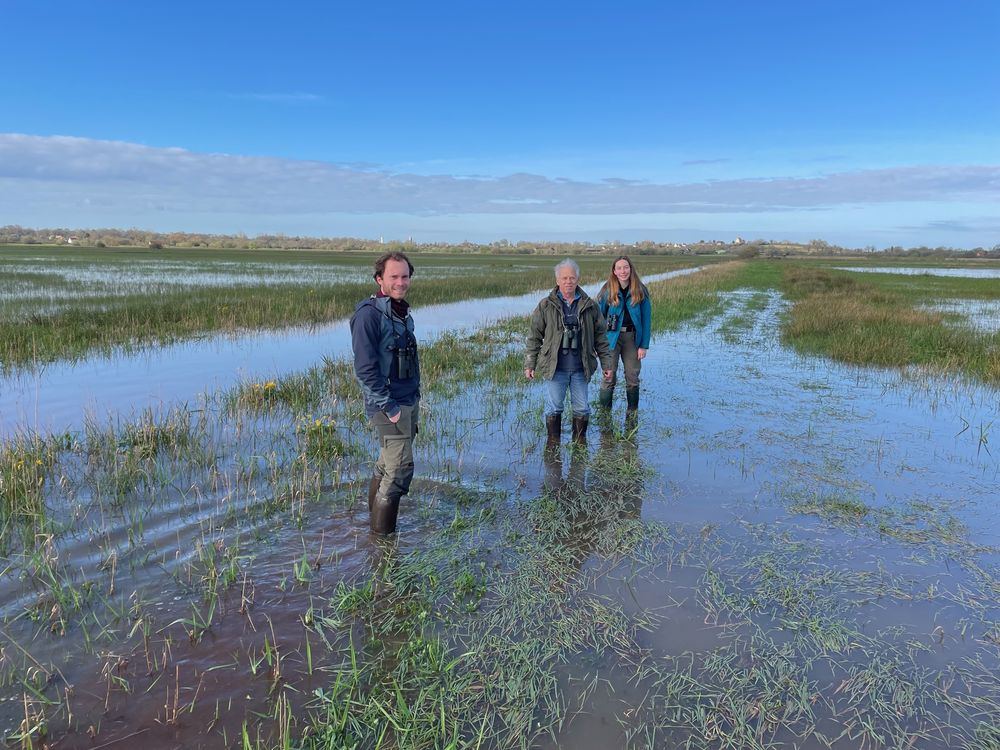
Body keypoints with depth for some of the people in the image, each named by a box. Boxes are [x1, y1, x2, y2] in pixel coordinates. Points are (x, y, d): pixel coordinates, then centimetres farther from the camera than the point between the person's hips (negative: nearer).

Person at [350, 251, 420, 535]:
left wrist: (415, 398, 16)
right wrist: (389, 407, -18)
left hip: (410, 402, 9)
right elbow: (365, 369, -20)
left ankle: (376, 526, 31)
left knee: (387, 464, 17)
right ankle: (382, 535, 6)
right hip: (389, 406, -9)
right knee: (400, 469, -8)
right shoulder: (369, 314, -16)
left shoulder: (403, 312, 11)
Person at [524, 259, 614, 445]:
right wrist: (529, 364, 0)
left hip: (580, 369, 2)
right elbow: (534, 337, 3)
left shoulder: (589, 306, 5)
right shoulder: (546, 306, 0)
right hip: (555, 368, -2)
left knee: (582, 408, 9)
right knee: (554, 408, 5)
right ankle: (553, 444, 19)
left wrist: (606, 363, 9)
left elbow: (600, 337, 11)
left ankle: (580, 442, 24)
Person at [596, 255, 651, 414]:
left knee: (632, 377, 8)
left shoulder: (640, 291, -2)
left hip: (632, 337, 1)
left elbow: (646, 319, -1)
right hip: (612, 337, -1)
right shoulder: (608, 290, -4)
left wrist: (644, 345, -5)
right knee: (609, 376, -2)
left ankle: (632, 412, 23)